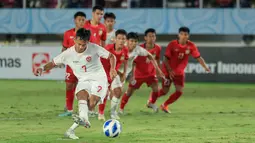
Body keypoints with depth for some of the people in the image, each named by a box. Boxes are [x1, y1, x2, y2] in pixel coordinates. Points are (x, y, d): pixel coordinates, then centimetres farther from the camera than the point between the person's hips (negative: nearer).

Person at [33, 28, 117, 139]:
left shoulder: (94, 48, -10)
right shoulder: (68, 54, -5)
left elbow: (111, 56, 1)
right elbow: (53, 63, 6)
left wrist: (112, 69, -18)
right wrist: (42, 68, -13)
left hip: (98, 79, -1)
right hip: (83, 80, 1)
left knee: (91, 104, -24)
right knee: (82, 95, -34)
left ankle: (72, 129, -28)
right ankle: (84, 119, -58)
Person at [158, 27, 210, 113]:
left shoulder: (191, 46, -8)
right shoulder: (172, 44, -16)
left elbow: (198, 57, -8)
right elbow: (166, 58, -13)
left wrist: (205, 67, -23)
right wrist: (169, 70, -24)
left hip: (180, 72, 3)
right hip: (168, 71, -3)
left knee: (179, 92, -6)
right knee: (165, 91, 1)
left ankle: (164, 106, 14)